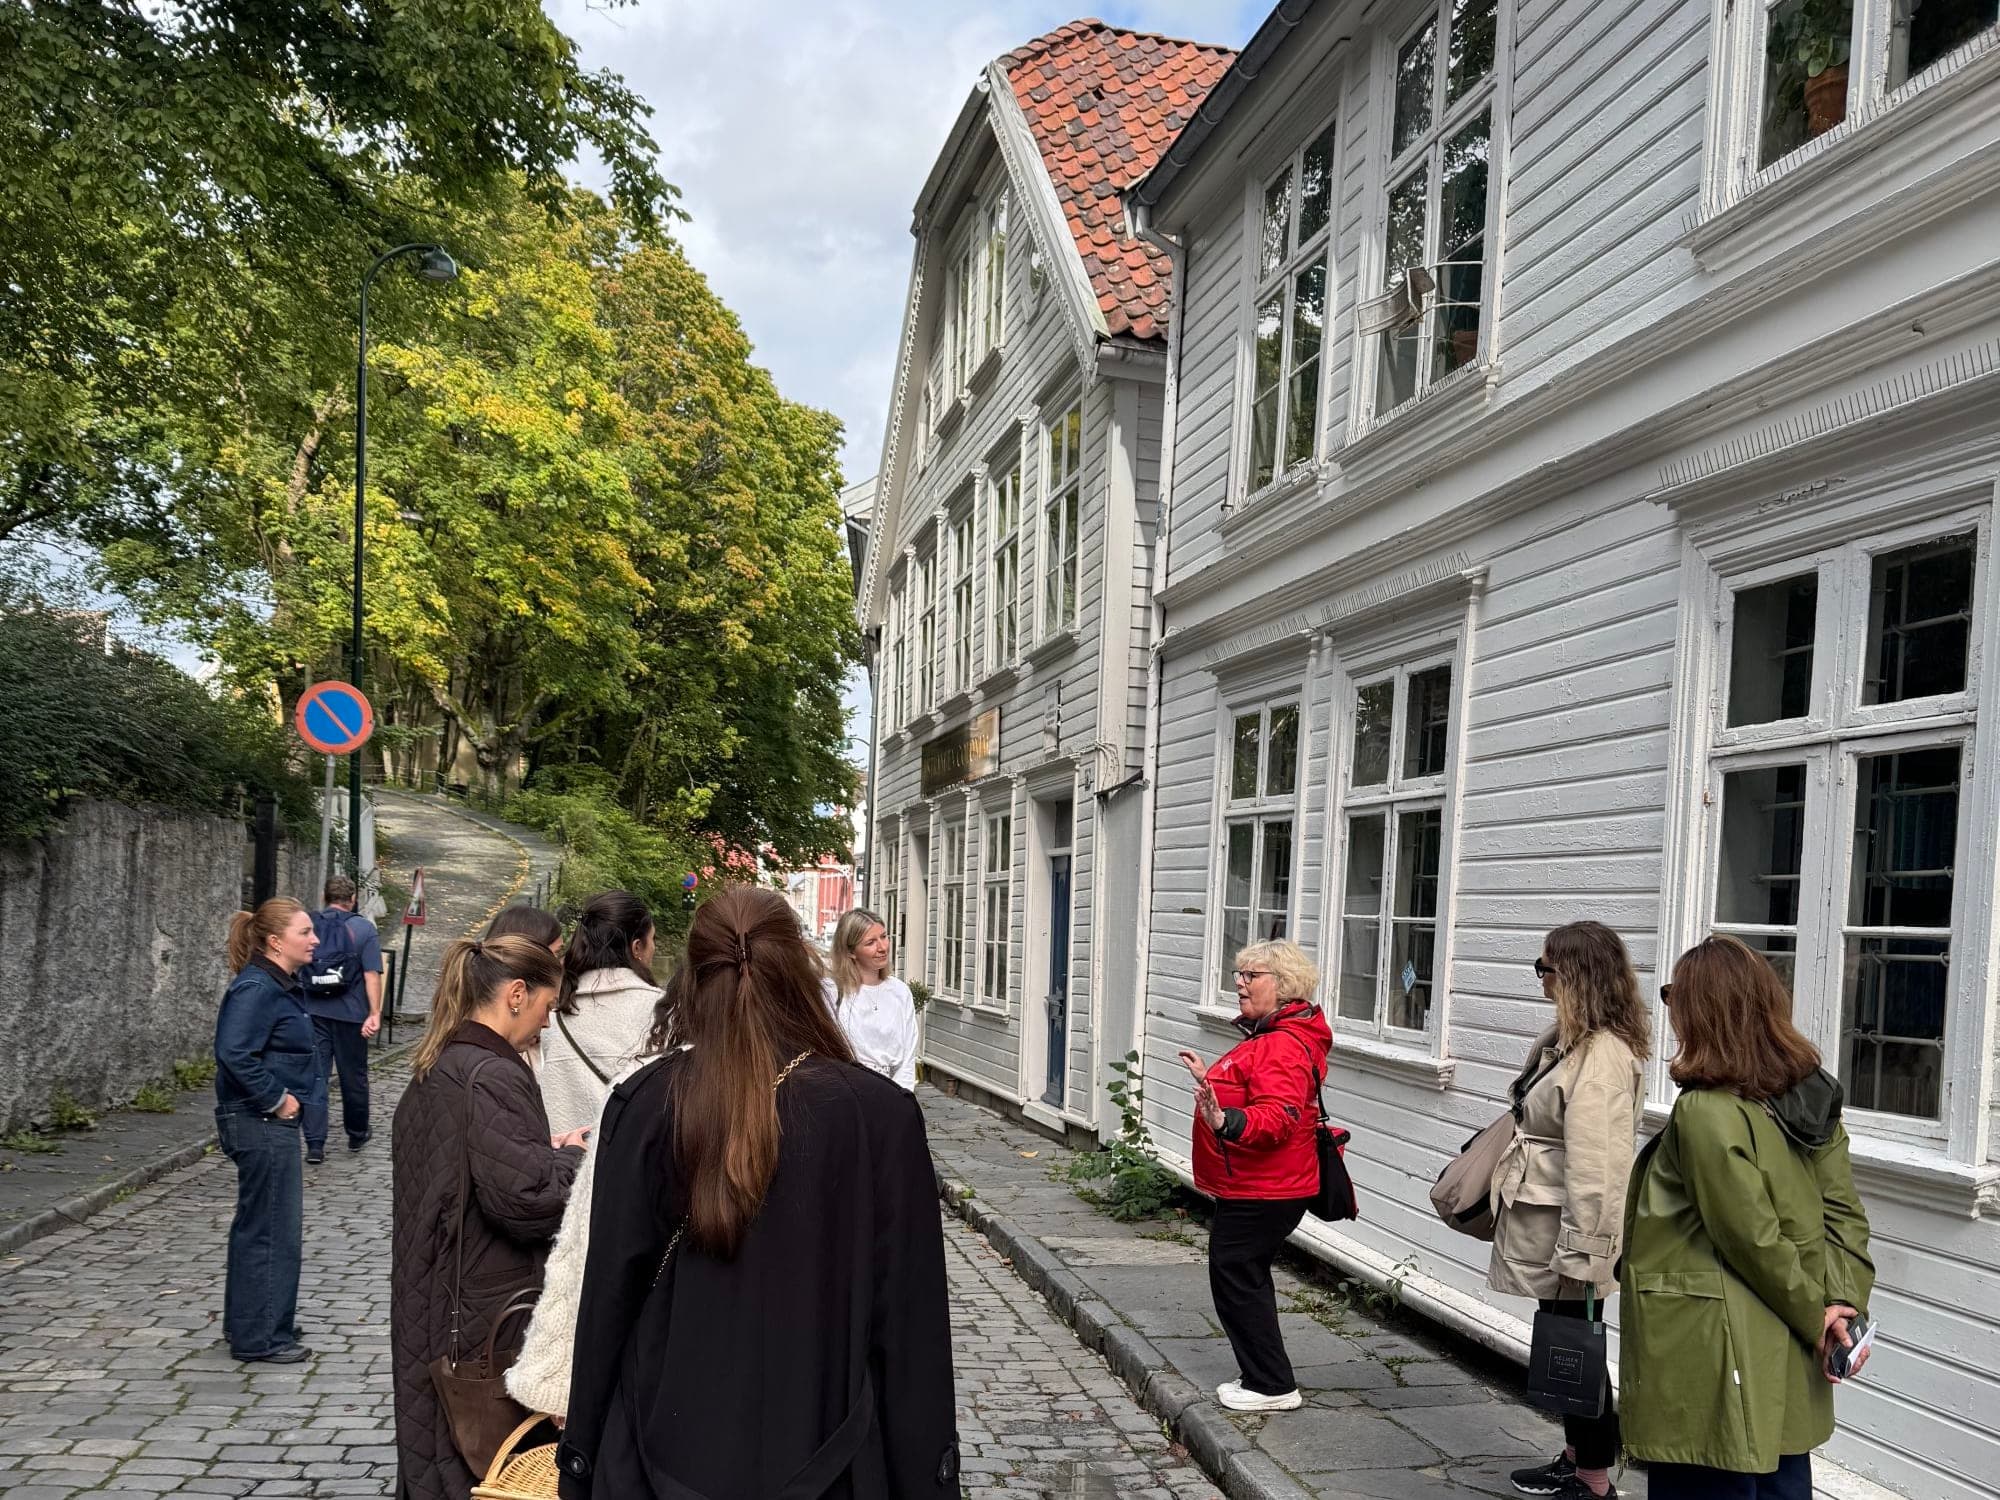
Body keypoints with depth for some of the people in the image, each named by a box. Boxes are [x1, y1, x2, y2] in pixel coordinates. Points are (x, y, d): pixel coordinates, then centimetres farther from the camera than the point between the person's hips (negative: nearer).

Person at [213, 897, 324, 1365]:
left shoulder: (280, 986, 12)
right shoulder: (256, 988, -20)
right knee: (272, 1229, -2)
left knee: (257, 1225, 20)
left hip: (272, 1123, 11)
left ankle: (247, 1325, 33)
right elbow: (235, 1054, -30)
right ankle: (260, 1338, 8)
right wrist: (276, 1099, -22)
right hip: (261, 1124, -11)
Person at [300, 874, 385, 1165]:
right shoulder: (363, 928, -4)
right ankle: (357, 1135, 29)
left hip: (313, 1013, 2)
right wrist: (374, 1013, -13)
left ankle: (315, 1144, -3)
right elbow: (371, 975, -12)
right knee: (354, 1076, 13)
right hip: (350, 1015, -2)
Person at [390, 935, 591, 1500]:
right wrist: (568, 1157, -9)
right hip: (487, 1313, -9)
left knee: (439, 1455, 18)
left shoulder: (435, 1066, 7)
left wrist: (546, 1150, 9)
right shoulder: (495, 1076, -22)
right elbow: (524, 1200, -26)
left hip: (431, 1301, 9)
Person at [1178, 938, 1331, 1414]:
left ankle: (1274, 1387, 8)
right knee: (1245, 1281, 18)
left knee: (1237, 1281, -3)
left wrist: (1224, 1122, -49)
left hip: (1261, 1194, -11)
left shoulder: (1285, 1046, -22)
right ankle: (1262, 1379, 29)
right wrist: (1211, 1082, 35)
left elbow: (1277, 1119, -34)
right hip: (1249, 1188, 11)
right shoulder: (1269, 1037, 13)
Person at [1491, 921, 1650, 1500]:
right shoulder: (1571, 1040, 9)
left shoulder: (1602, 1055, -24)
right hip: (1555, 1230, 10)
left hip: (1574, 1233, -10)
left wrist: (1579, 1254, -24)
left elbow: (1595, 1168, -26)